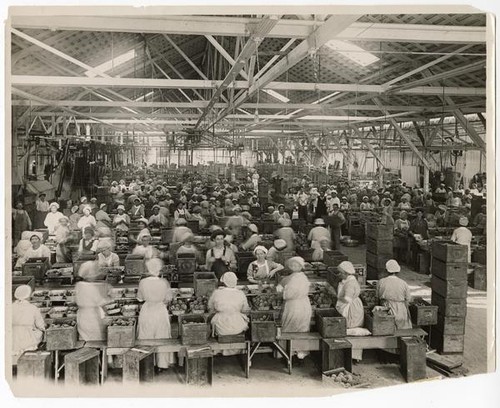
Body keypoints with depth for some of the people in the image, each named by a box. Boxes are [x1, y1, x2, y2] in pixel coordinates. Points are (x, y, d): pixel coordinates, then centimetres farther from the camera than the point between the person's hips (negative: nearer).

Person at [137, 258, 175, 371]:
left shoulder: (143, 282, -12)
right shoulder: (164, 282, -14)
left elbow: (140, 298, 1)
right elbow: (169, 299, -3)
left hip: (147, 311, 0)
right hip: (161, 311, 0)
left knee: (146, 339, 14)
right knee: (161, 338, 13)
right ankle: (161, 363, 19)